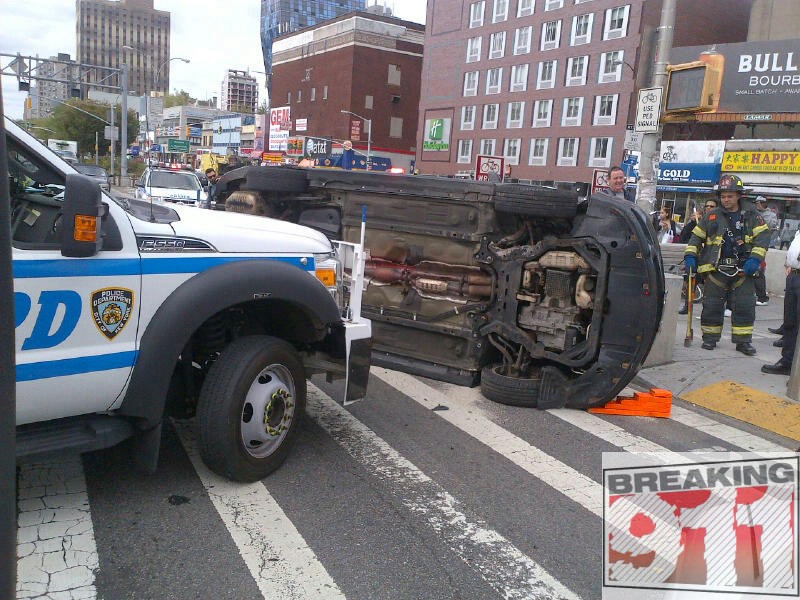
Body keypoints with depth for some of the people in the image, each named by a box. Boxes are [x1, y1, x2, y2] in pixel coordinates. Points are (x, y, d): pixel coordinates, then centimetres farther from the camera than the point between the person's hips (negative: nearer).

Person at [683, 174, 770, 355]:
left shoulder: (751, 215, 4)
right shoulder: (712, 216, 6)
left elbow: (762, 237, -1)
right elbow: (697, 236, 11)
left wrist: (755, 259, -13)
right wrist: (690, 256, -3)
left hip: (743, 269, 0)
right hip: (716, 268, 0)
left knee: (745, 306, 1)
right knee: (712, 305, 3)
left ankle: (743, 340, 11)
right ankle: (710, 338, 16)